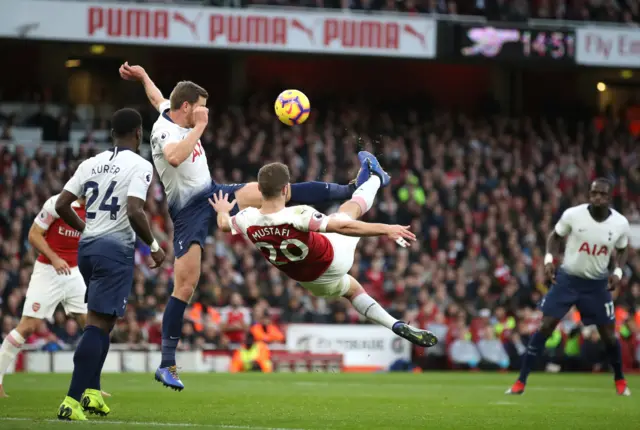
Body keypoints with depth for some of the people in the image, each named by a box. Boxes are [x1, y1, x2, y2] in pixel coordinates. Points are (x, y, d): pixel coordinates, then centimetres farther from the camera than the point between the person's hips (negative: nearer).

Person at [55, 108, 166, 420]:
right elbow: (135, 212, -19)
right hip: (116, 248, -7)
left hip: (87, 246, 7)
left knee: (102, 321, 21)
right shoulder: (139, 165, -7)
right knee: (99, 324, -9)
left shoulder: (91, 164, 11)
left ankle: (91, 393, 17)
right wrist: (154, 246, -5)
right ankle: (72, 401, -17)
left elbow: (61, 205, 10)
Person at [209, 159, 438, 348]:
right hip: (333, 259, -5)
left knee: (352, 289, 31)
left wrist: (222, 210, 26)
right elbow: (343, 226, -40)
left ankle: (396, 326, 22)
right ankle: (376, 177, 49)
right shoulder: (298, 216, -40)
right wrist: (385, 229, -36)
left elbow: (223, 224, 2)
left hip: (309, 279, 5)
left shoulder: (247, 220, -22)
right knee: (352, 207, 20)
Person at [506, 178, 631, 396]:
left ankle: (620, 380, 30)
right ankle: (521, 382, -3)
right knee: (545, 327, -8)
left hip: (597, 284, 1)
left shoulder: (620, 224, -10)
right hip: (567, 278, -1)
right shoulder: (572, 215, -16)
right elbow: (555, 236, 3)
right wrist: (549, 259, -13)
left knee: (609, 335, 5)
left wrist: (618, 271, -8)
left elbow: (621, 251, 9)